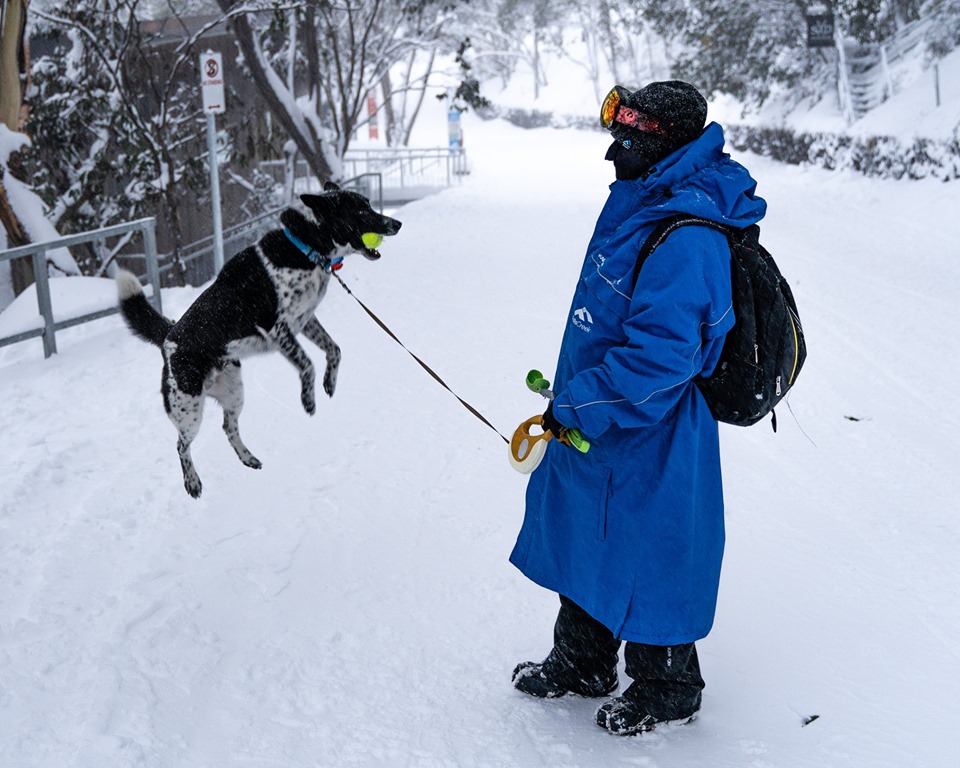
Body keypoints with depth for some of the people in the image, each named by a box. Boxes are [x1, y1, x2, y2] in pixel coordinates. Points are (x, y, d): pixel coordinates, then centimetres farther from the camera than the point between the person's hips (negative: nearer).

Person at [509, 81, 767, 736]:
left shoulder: (685, 239, -27)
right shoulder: (643, 206, 6)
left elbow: (661, 355, -33)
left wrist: (577, 407, -27)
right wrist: (576, 401, 24)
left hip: (647, 448, -10)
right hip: (595, 434, 10)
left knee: (645, 564, 7)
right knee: (583, 542, 22)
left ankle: (667, 690, 29)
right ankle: (582, 663, 42)